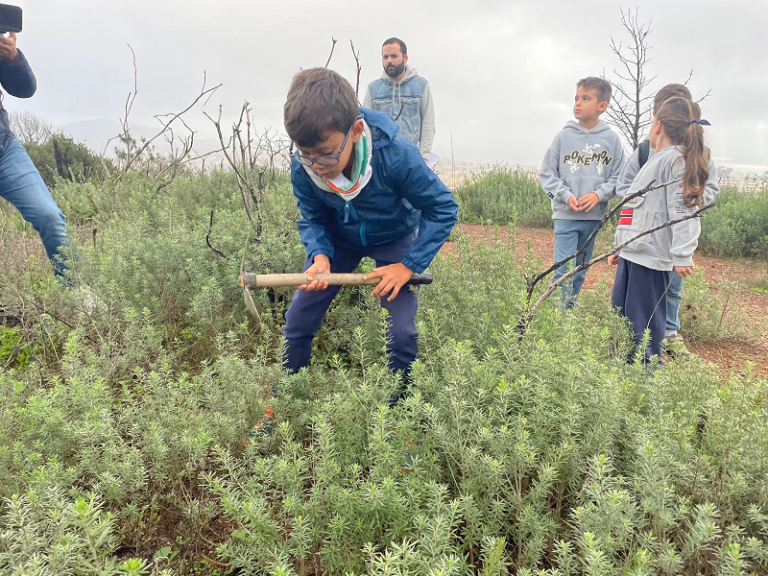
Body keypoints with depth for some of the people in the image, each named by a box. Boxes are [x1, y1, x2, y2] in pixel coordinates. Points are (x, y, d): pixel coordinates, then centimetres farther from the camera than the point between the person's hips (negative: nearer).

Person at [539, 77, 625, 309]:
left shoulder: (611, 139, 1)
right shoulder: (564, 136, -3)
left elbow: (617, 177, 4)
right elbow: (547, 174, -1)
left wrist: (598, 195, -13)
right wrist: (566, 196, -13)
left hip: (594, 216, 2)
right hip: (565, 215, -2)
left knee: (581, 270, 13)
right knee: (564, 269, -6)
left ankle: (571, 308, 27)